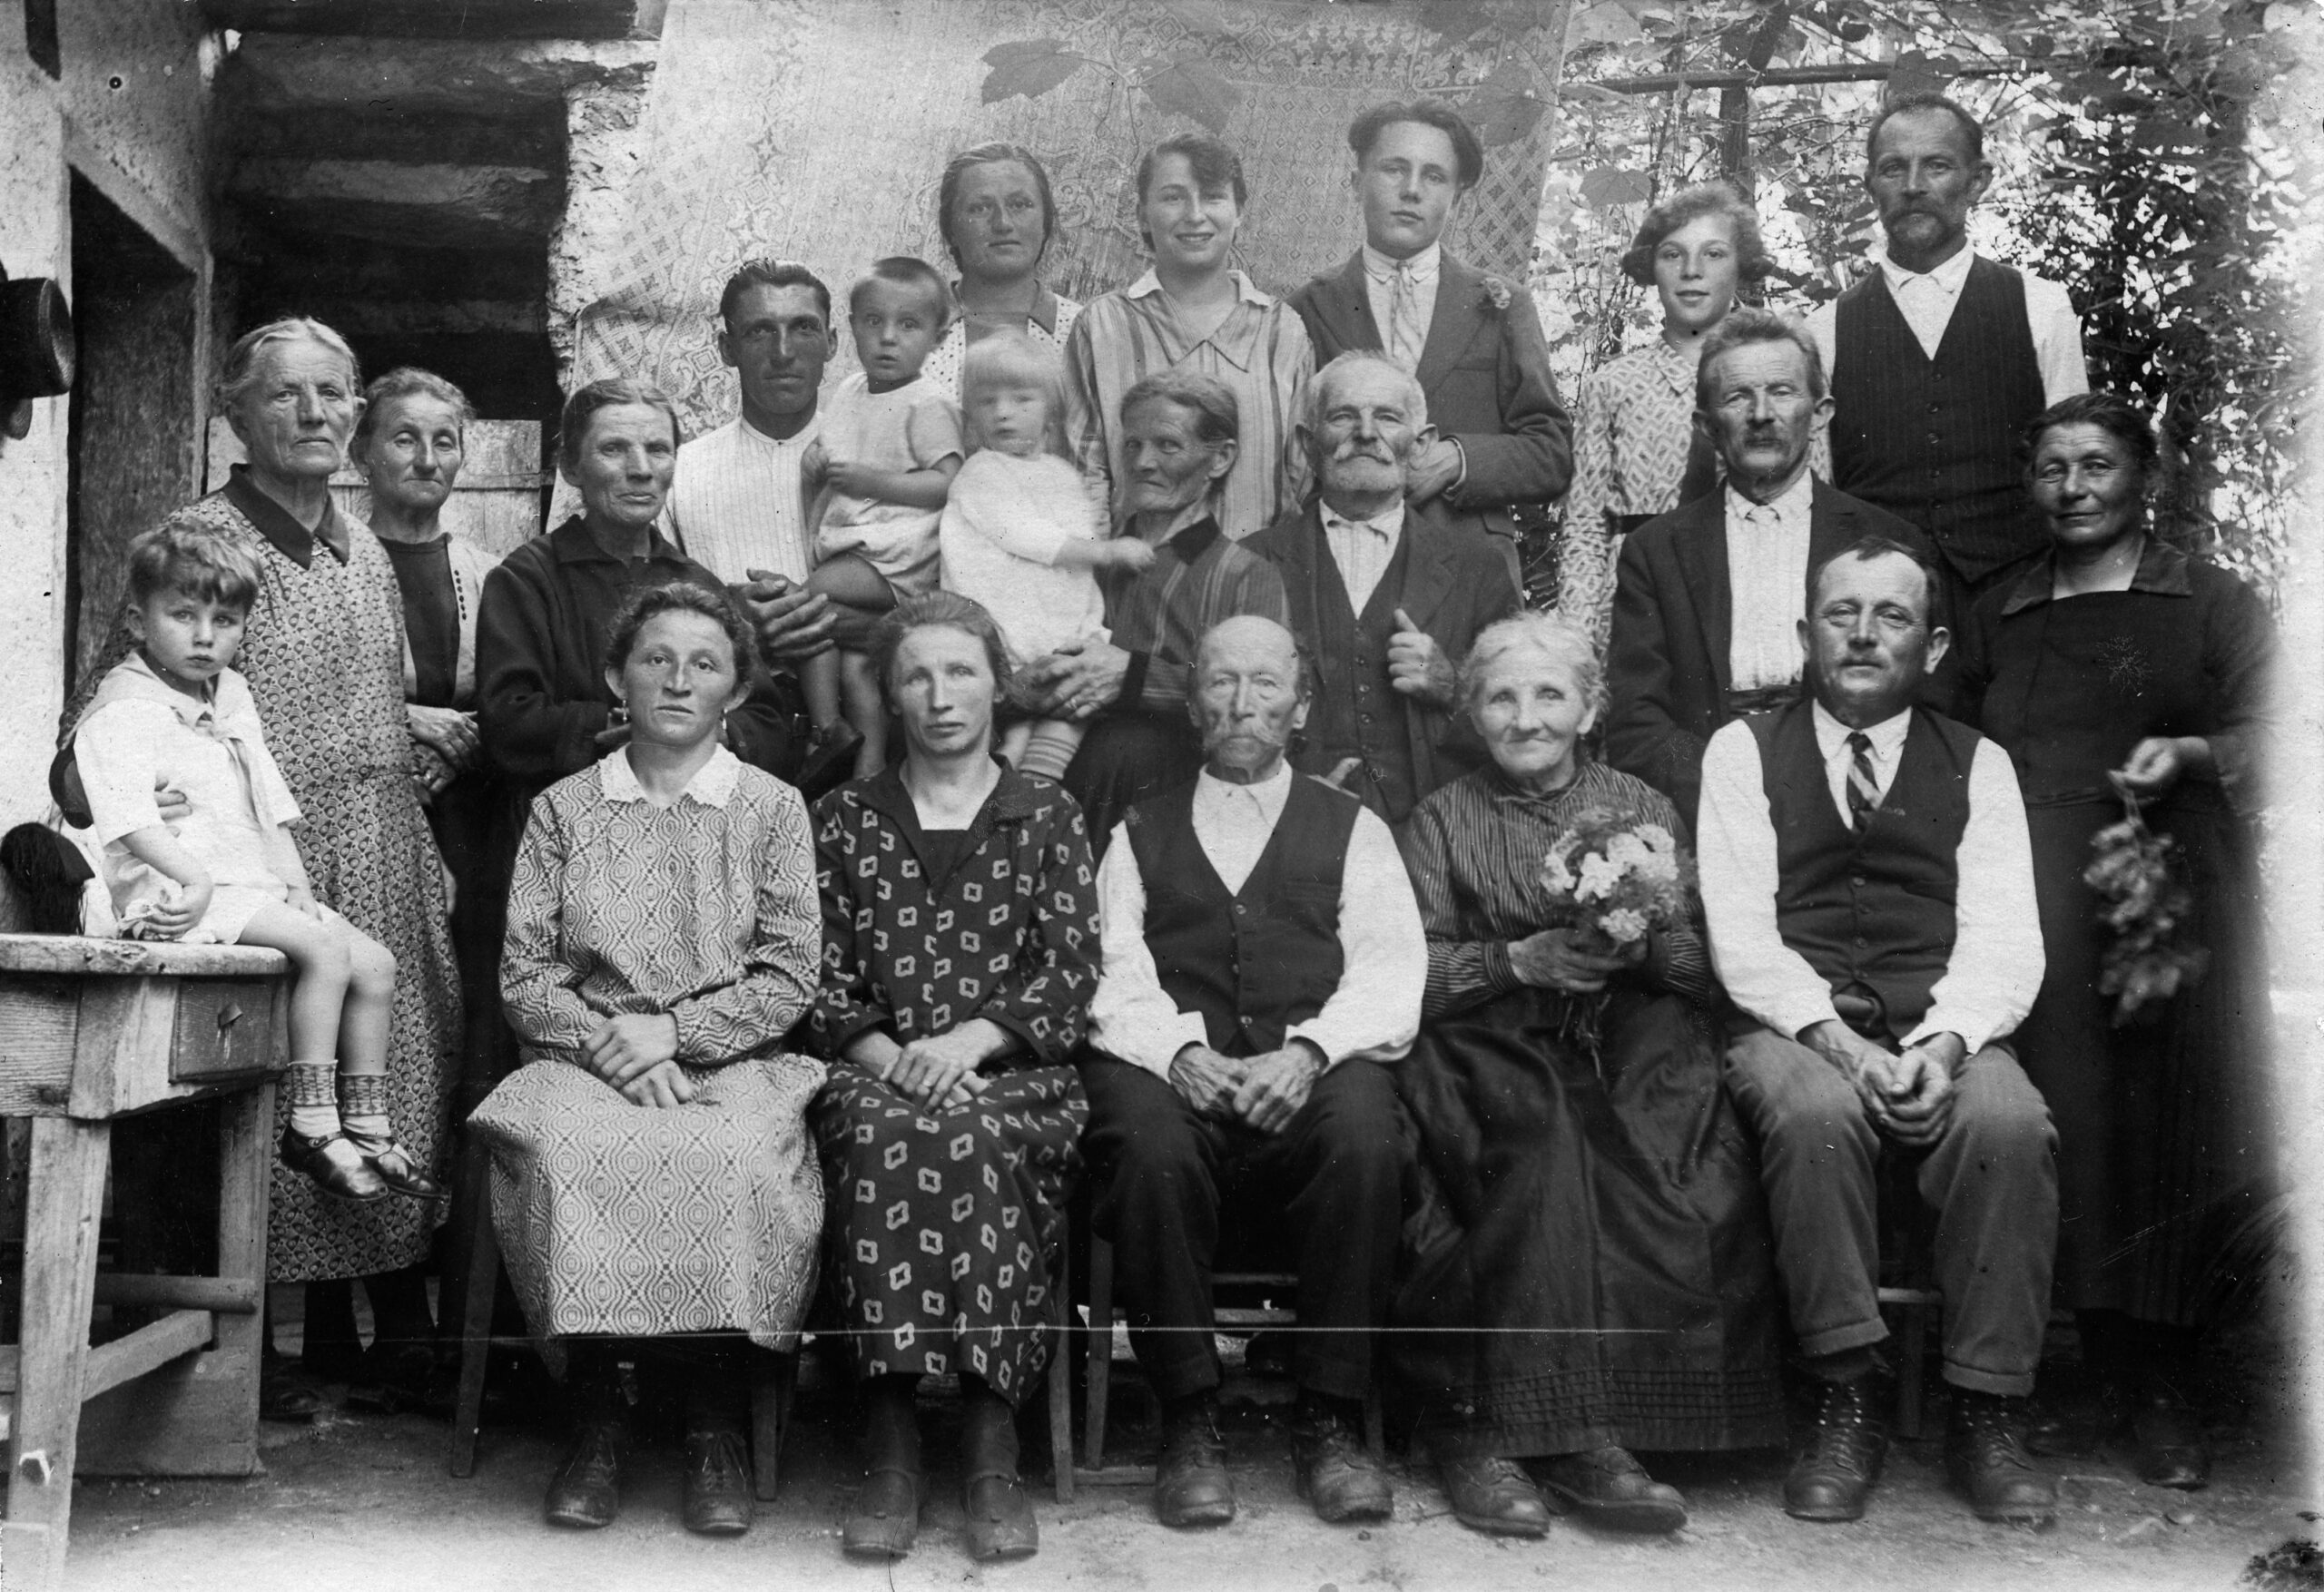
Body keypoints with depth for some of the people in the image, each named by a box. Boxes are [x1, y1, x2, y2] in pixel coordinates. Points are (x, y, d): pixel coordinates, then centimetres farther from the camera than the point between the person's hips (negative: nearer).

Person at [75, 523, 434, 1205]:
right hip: (181, 896, -9)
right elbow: (131, 821, -21)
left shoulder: (233, 698, 19)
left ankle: (367, 1128, 9)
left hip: (255, 887, 9)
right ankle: (311, 1128, -20)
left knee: (375, 964, 2)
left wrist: (296, 884, 8)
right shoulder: (123, 709, -8)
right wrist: (196, 879, -31)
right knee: (325, 948, -25)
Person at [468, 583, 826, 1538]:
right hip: (586, 1062, 1)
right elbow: (524, 974, 7)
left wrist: (672, 1030, -9)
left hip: (732, 1064, -1)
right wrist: (611, 1043, -11)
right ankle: (597, 1414, -17)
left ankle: (715, 1423, -18)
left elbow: (790, 977, 4)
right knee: (563, 1154, -33)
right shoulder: (562, 810, 14)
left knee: (734, 1162, -34)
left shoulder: (772, 808, 11)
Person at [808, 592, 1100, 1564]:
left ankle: (990, 1444, -27)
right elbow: (824, 984, 9)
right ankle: (889, 1440, -29)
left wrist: (968, 1040, -14)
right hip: (876, 1074, 1)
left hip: (1016, 1079, -1)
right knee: (878, 1142, -34)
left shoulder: (1048, 818, 14)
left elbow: (1071, 971, 3)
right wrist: (888, 1057, -11)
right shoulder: (843, 820, 17)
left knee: (979, 1145, -35)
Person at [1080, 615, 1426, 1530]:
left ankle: (1330, 1420, -18)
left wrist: (1308, 1051, -14)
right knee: (1146, 1139, -34)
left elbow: (1388, 974, 6)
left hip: (1313, 1076, 0)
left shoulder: (1352, 828, 21)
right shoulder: (1139, 834, 24)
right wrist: (1181, 1050, -14)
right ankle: (1189, 1422, -18)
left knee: (1364, 1135, -34)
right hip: (1172, 1068, 0)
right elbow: (1112, 974, 8)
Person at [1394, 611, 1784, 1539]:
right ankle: (1576, 1430, -29)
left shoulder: (1642, 809, 18)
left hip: (1620, 1041, 2)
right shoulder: (1442, 821, 13)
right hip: (1487, 1051, -1)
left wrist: (1642, 939, -13)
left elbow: (1700, 965, 9)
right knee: (1548, 1132, -35)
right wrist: (1520, 961, -14)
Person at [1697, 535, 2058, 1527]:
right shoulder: (1744, 751, 11)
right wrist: (1837, 1040, -16)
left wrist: (1944, 1046, -17)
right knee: (1813, 1110, -35)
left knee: (2010, 1120, -31)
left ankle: (1984, 1416, -17)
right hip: (1795, 1028, -1)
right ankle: (1846, 1405, -20)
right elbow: (1741, 933, 0)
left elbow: (2004, 938, 3)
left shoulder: (1978, 764, 16)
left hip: (1944, 1034, 1)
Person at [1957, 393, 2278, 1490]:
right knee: (2062, 1113, -8)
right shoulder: (1997, 617, 21)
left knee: (2165, 1120, -8)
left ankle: (2159, 1393, 0)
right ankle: (2103, 1359, 2)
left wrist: (2188, 755, -15)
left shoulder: (2213, 603, 12)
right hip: (2034, 900, 2)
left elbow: (2265, 732, 4)